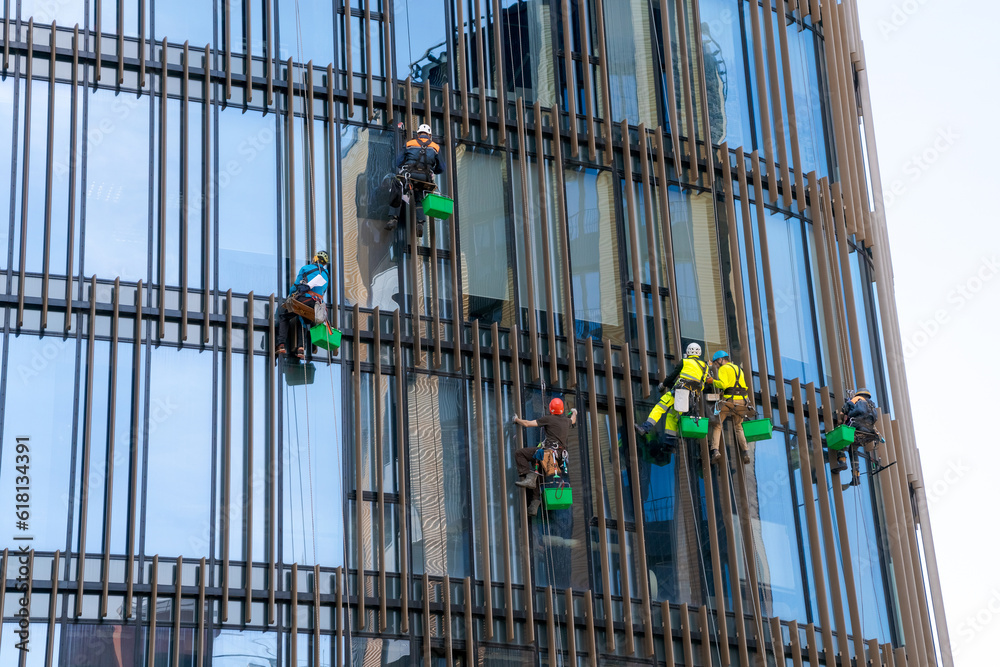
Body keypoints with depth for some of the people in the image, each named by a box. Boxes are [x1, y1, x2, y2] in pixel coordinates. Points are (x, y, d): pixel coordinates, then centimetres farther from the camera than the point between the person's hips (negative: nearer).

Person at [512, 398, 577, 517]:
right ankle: (535, 502, 11)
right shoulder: (566, 421, 17)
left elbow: (527, 424, -1)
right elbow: (573, 421, 44)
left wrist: (517, 420, 18)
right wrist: (574, 413, 66)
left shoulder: (548, 419, -2)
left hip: (548, 450, -8)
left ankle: (529, 478, -15)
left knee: (519, 454, -5)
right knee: (536, 474, 18)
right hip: (560, 455, 8)